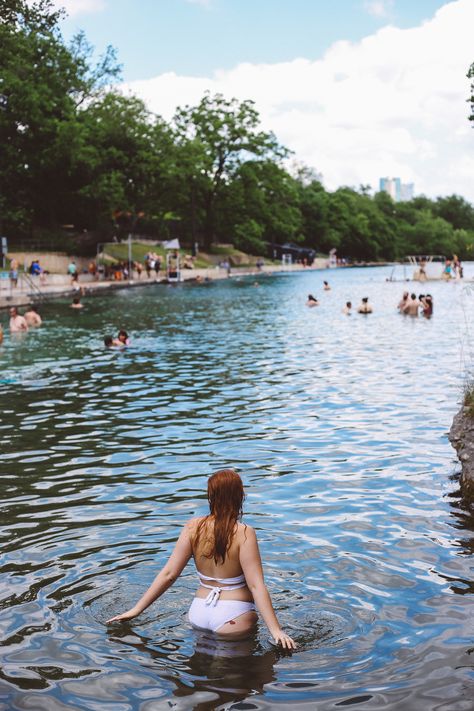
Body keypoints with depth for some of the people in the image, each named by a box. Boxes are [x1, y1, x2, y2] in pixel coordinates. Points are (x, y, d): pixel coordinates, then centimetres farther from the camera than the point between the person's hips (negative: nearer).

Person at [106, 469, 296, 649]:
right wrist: (276, 630, -15)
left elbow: (168, 574, -2)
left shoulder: (193, 528, -3)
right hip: (233, 619, -5)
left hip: (198, 614, 5)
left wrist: (136, 609, 5)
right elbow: (256, 586, -17)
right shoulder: (243, 533, -14)